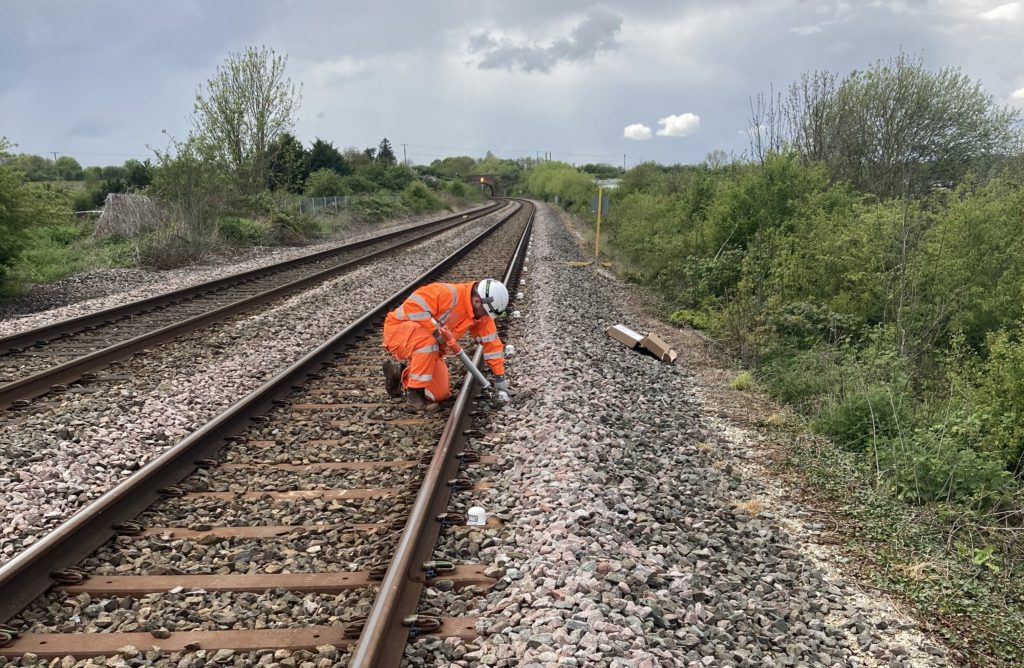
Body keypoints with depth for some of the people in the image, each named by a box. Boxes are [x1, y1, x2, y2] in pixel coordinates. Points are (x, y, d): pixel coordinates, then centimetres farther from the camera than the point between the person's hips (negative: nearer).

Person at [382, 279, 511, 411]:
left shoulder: (482, 315, -4)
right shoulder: (448, 294, -30)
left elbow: (492, 342, 1)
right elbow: (412, 305, -35)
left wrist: (500, 378, -1)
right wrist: (436, 331, -33)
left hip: (426, 348, 8)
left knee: (440, 394, -3)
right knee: (427, 340, -41)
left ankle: (400, 372, 19)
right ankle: (415, 392, -25)